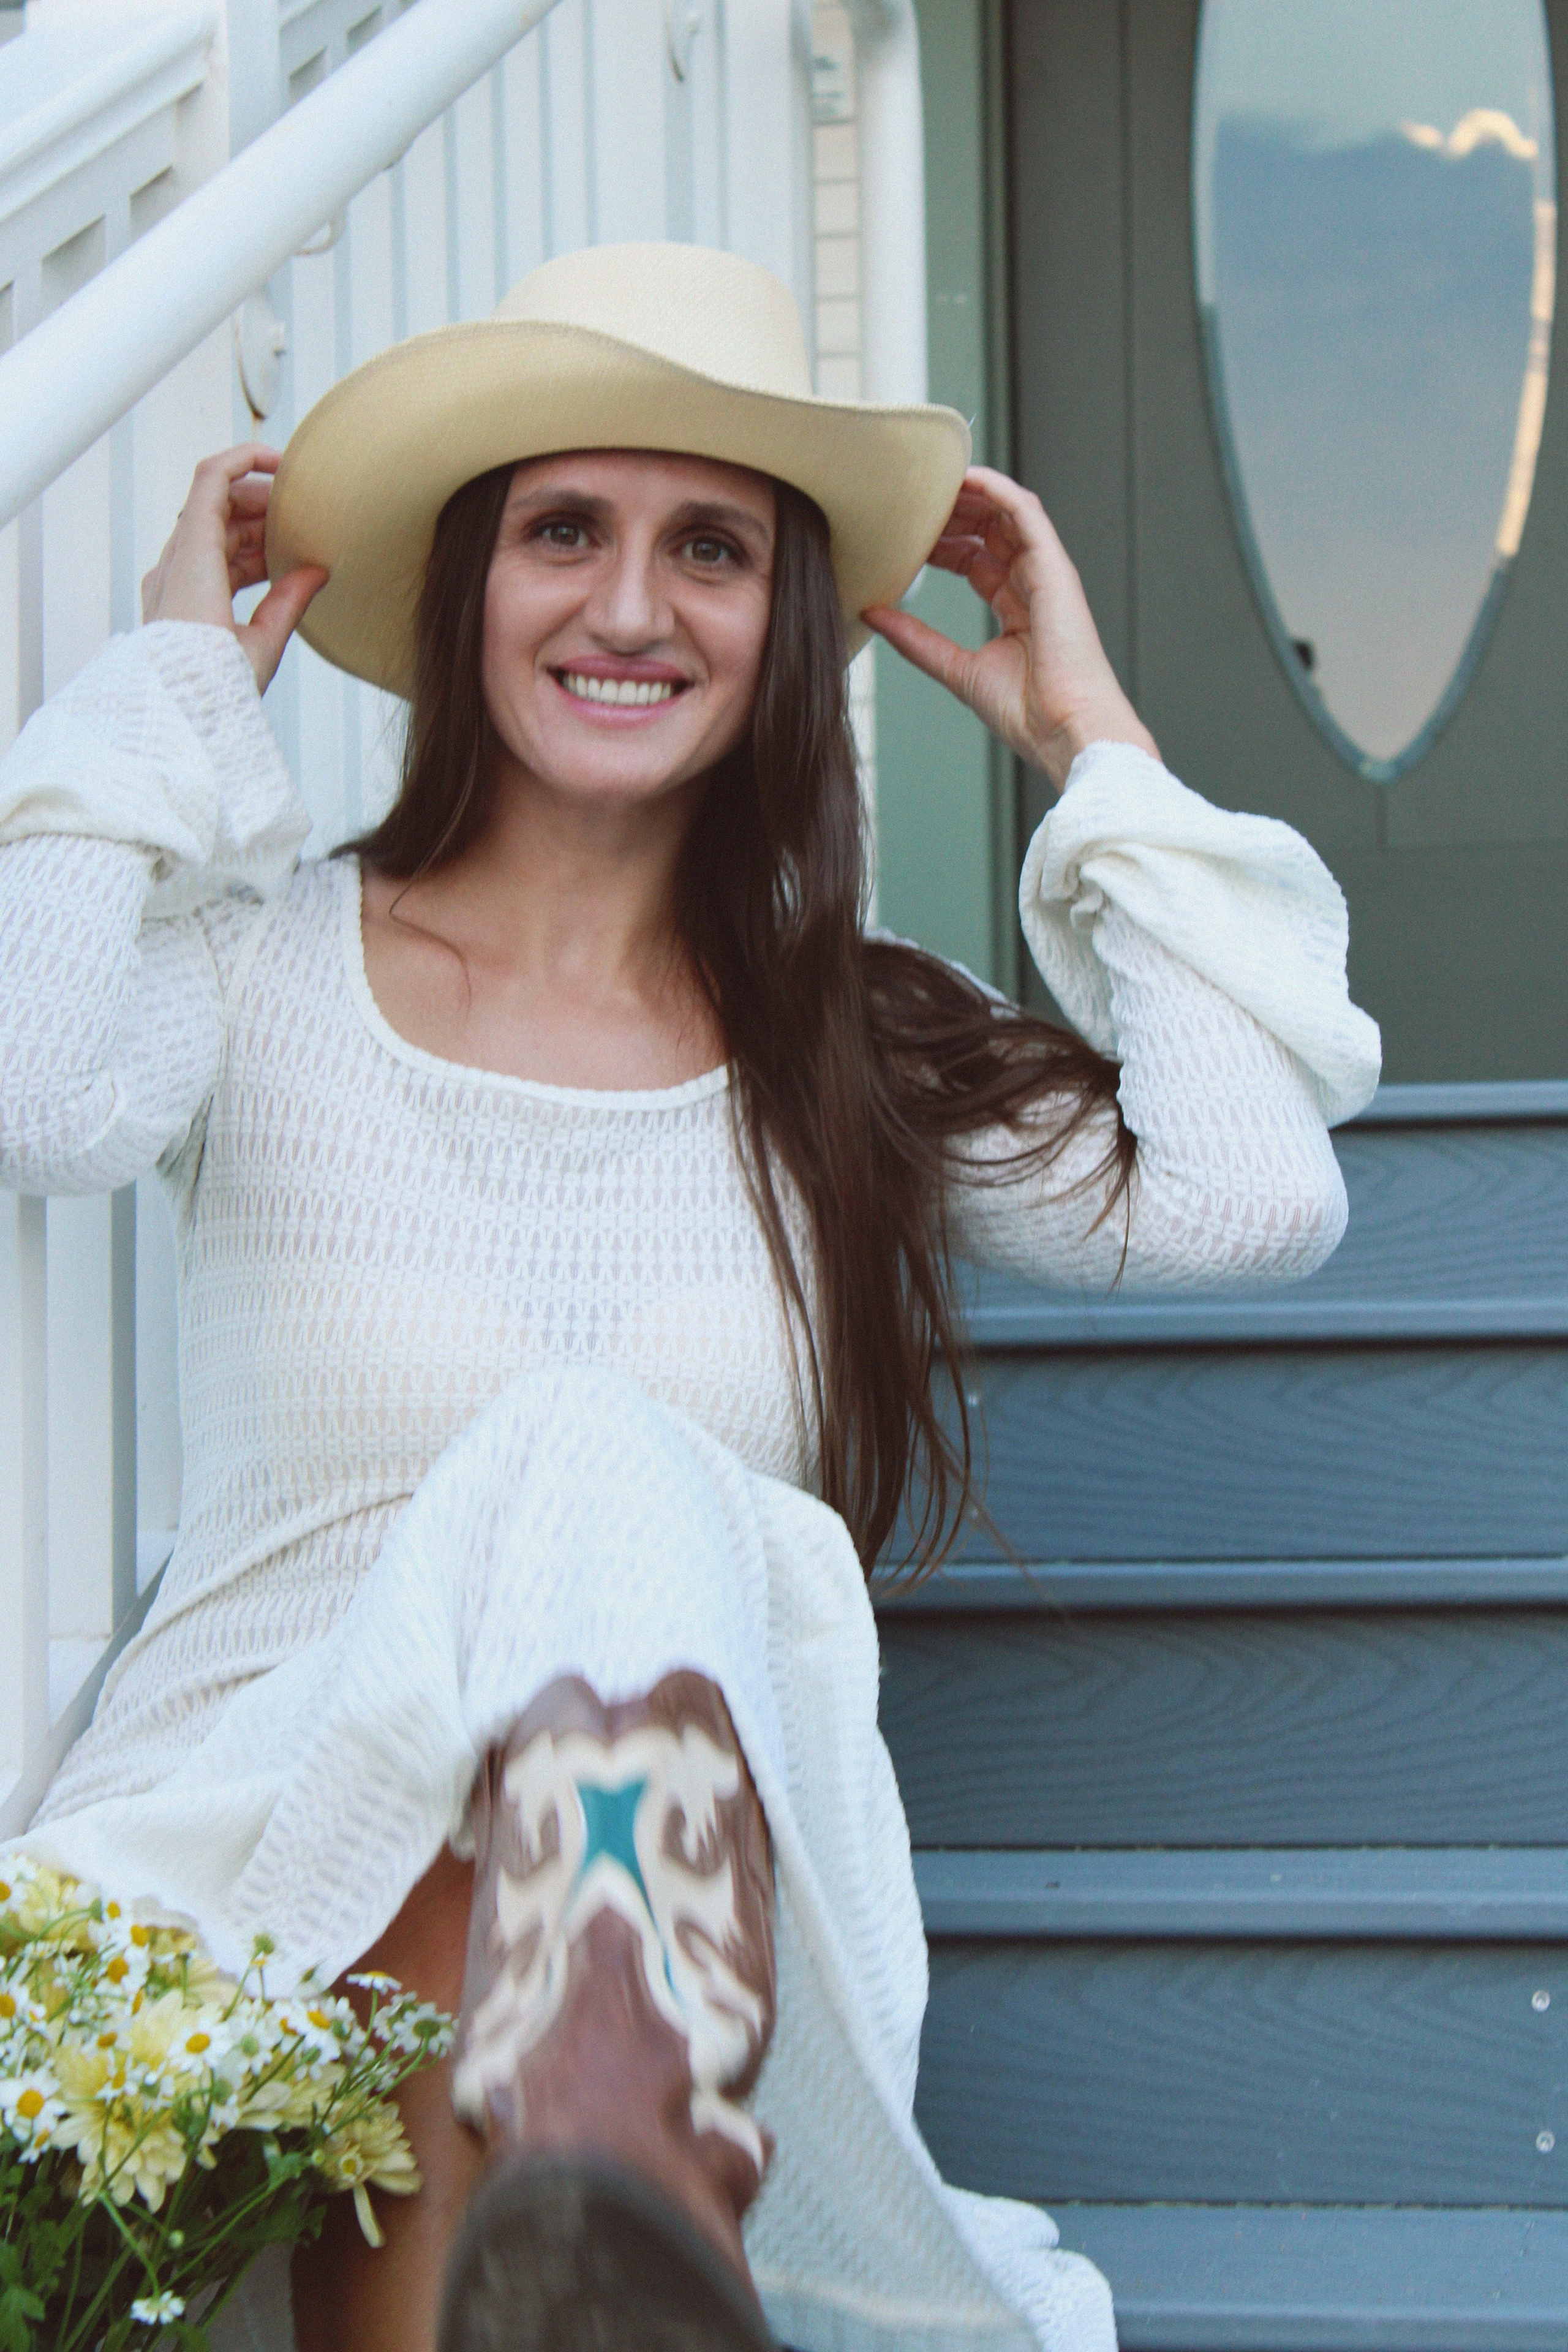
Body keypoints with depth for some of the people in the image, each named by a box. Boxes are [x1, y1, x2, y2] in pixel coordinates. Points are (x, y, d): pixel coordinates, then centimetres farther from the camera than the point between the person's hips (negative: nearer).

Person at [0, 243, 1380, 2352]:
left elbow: (1254, 1190, -3)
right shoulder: (265, 967, 9)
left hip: (667, 1886, 2)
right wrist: (174, 682, 1)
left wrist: (1097, 750, 9)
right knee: (582, 1471, -31)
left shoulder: (854, 1054, 15)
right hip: (246, 1835, -1)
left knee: (614, 1491, -31)